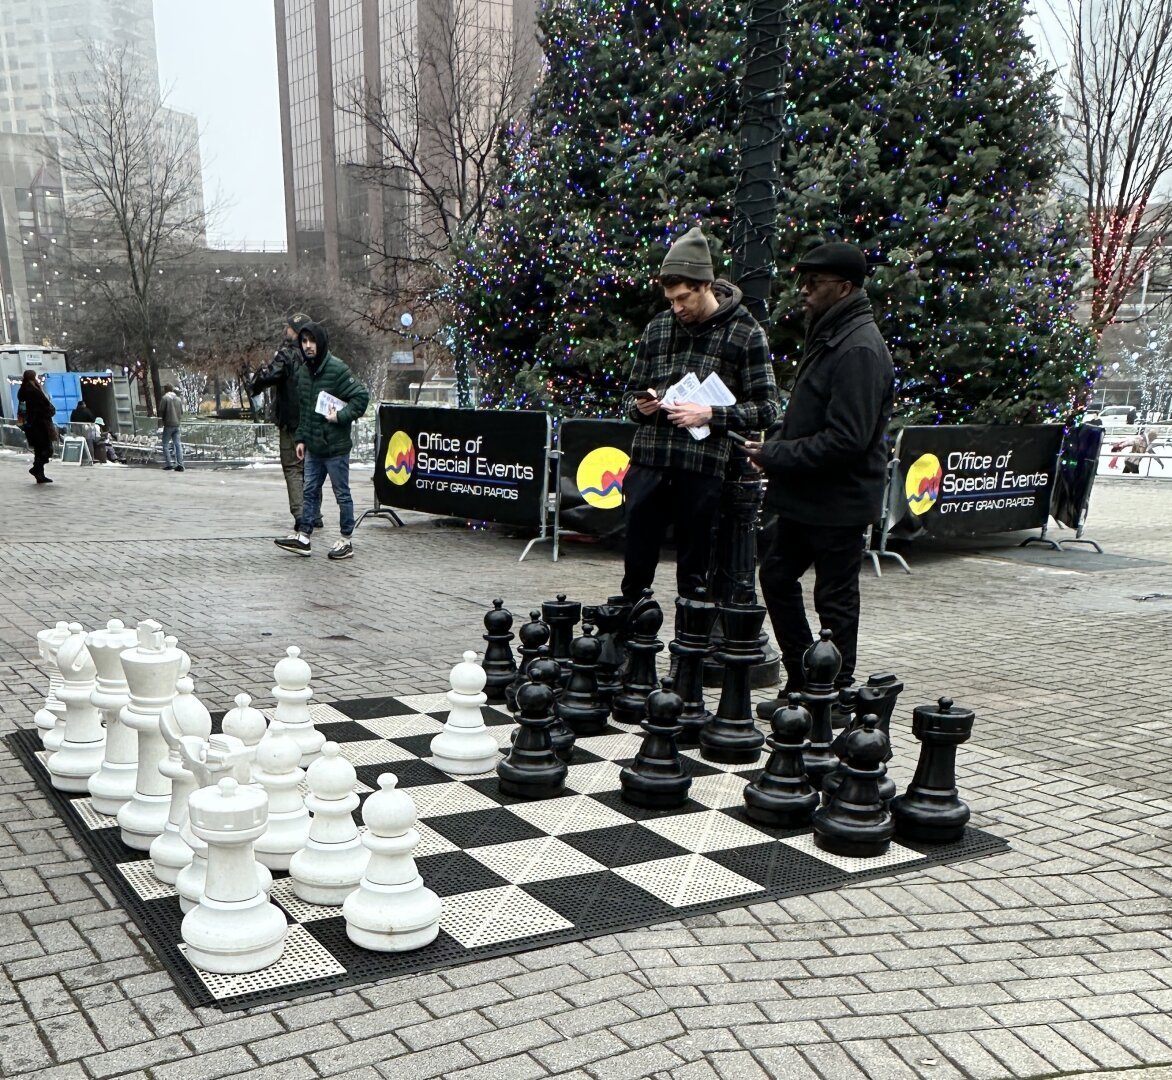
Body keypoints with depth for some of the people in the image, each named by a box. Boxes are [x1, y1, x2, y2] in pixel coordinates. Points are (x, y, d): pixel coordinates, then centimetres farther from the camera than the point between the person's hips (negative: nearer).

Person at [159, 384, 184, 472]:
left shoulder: (165, 398, -7)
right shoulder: (178, 399, 10)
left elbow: (161, 411, -7)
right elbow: (181, 412, 14)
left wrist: (162, 418, 10)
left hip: (168, 425, -5)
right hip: (177, 424, 5)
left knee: (165, 444, 3)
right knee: (178, 444, 5)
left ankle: (169, 464, -4)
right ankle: (180, 464, -1)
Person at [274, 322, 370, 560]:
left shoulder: (337, 369, -14)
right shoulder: (303, 372, 10)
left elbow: (362, 396, -15)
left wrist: (341, 416, -19)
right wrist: (300, 439, 13)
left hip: (335, 445, -8)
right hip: (312, 447, 8)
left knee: (342, 493, 3)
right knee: (310, 492, 12)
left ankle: (346, 541, 12)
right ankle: (303, 537, 19)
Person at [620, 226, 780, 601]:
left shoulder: (745, 333, -1)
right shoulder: (657, 327, 10)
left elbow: (765, 409, -1)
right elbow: (631, 392, 19)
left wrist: (709, 415, -15)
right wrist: (640, 406, -5)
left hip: (702, 470, -3)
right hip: (647, 463, 3)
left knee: (693, 575, 7)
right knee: (635, 568, 7)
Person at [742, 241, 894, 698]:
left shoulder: (859, 349, -20)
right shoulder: (828, 336, 13)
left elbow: (846, 440, -26)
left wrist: (776, 455, -19)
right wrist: (774, 443, 3)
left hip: (837, 502, -10)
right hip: (804, 496, 10)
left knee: (835, 601, 2)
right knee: (776, 576, 17)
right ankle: (802, 679, 28)